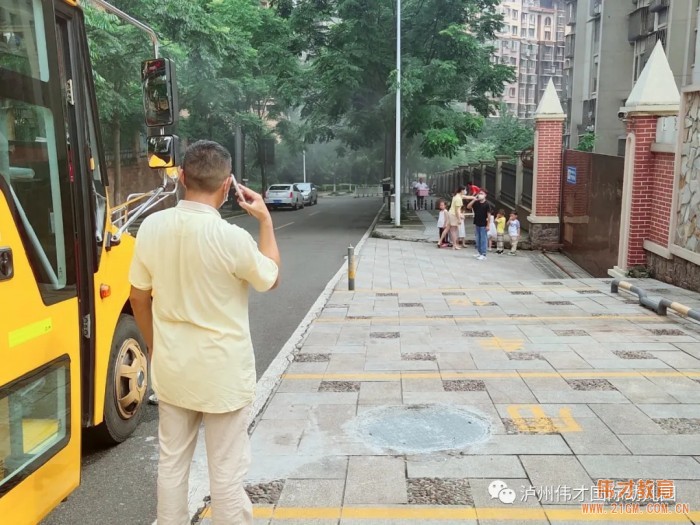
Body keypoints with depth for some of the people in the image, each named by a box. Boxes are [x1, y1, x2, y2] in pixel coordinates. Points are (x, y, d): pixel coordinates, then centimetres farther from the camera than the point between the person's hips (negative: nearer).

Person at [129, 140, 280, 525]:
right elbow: (271, 279, -2)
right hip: (222, 373, -5)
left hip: (171, 368, 5)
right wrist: (266, 221, 5)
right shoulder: (232, 238, -22)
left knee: (171, 461, 20)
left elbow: (139, 298, 4)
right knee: (226, 473, 9)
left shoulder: (151, 226, -7)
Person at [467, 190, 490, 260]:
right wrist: (474, 199, -9)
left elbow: (488, 214, -10)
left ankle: (483, 254, 0)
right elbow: (468, 206, -2)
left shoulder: (486, 204, -9)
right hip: (476, 224, 6)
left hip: (483, 225, -6)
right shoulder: (476, 203, 5)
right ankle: (479, 252, 22)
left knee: (483, 239, -2)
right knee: (478, 239, 12)